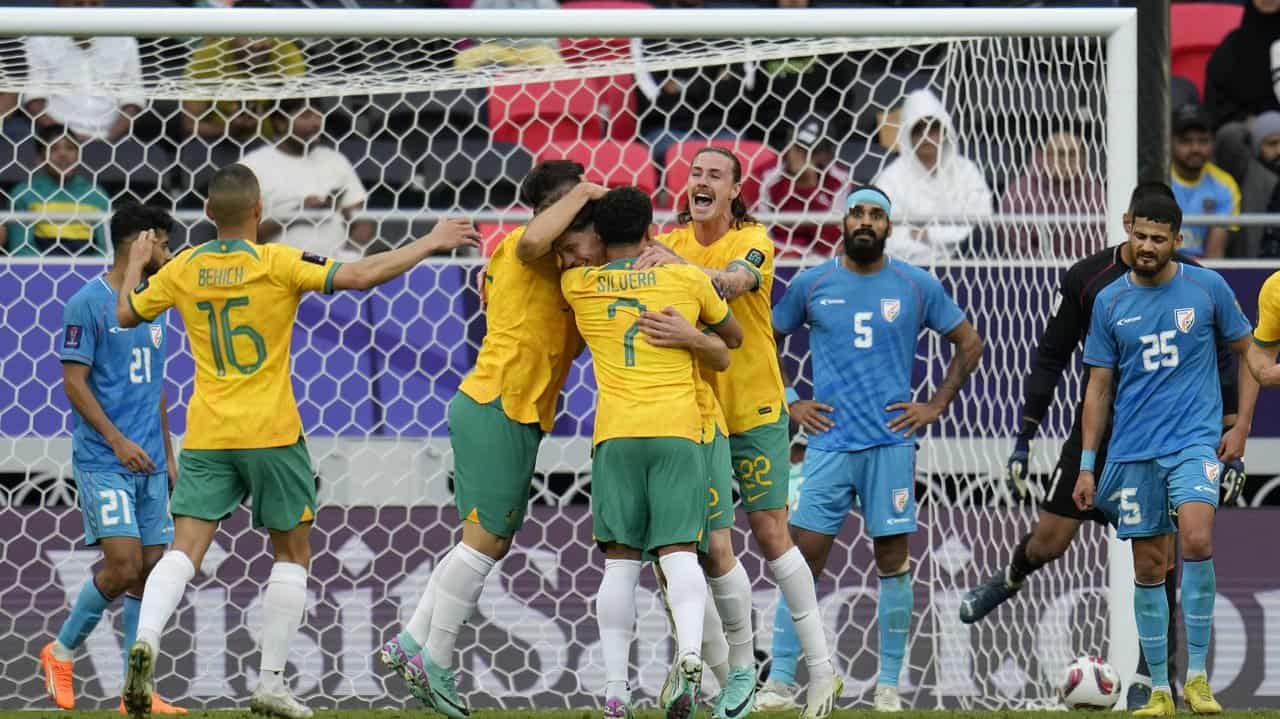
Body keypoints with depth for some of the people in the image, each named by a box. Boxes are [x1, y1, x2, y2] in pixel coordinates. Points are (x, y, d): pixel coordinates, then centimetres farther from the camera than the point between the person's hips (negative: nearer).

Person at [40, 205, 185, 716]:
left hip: (148, 463, 7)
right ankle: (61, 651, 8)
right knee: (123, 564, -14)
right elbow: (74, 381, -12)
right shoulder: (89, 303, -8)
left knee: (151, 568, 1)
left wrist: (168, 456, 19)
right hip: (102, 461, -7)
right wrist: (118, 440, -18)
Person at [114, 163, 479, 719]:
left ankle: (145, 639, -28)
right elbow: (359, 276, -16)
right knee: (292, 553, 12)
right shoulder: (277, 263, -10)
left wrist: (136, 262, 34)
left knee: (183, 551, -1)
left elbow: (126, 314, 15)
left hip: (206, 437, 3)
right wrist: (431, 243, -6)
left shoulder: (184, 269, 2)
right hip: (271, 433, -3)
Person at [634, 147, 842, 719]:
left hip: (753, 409, -3)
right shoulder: (669, 244, 3)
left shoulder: (753, 240, -8)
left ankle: (821, 667, 3)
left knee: (771, 532, -3)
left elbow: (731, 281, -29)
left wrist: (677, 264, -47)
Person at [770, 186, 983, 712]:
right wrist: (788, 405, 6)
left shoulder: (917, 287, 3)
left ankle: (889, 686, 9)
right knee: (802, 557, -6)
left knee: (893, 561, 2)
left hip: (892, 442, 0)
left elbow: (969, 343, 12)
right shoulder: (812, 284, 4)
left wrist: (936, 406, 4)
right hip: (829, 442, 0)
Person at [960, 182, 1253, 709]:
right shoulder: (1087, 279, -5)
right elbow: (1050, 358, 3)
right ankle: (1011, 581, 36)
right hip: (1099, 425, 1)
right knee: (1048, 542, 0)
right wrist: (1025, 439, 1)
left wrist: (1235, 437, -7)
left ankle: (1146, 682, 3)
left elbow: (1223, 363, 1)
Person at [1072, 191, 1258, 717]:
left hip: (1194, 437, -3)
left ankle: (1197, 676, -16)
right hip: (1132, 451, 3)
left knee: (1196, 537, -25)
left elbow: (1247, 352, 11)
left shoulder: (1208, 288, -1)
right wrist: (1087, 467, 6)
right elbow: (1099, 387, 9)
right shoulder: (1110, 302, 4)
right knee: (1149, 567, 5)